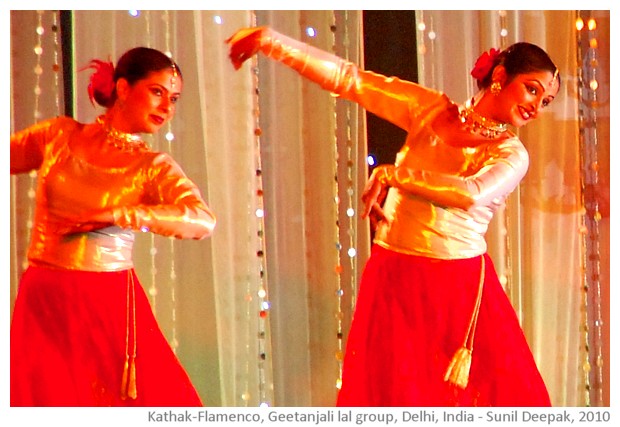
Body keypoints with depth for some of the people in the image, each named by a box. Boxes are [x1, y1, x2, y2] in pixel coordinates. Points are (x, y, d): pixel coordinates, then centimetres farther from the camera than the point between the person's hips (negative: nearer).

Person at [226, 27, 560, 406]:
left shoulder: (512, 156, 1)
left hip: (461, 289, 0)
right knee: (394, 394, -1)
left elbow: (470, 194, -19)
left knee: (503, 392, -4)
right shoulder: (431, 110, 5)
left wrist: (392, 176, -14)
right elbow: (348, 79, 3)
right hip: (396, 282, 0)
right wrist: (272, 43, -2)